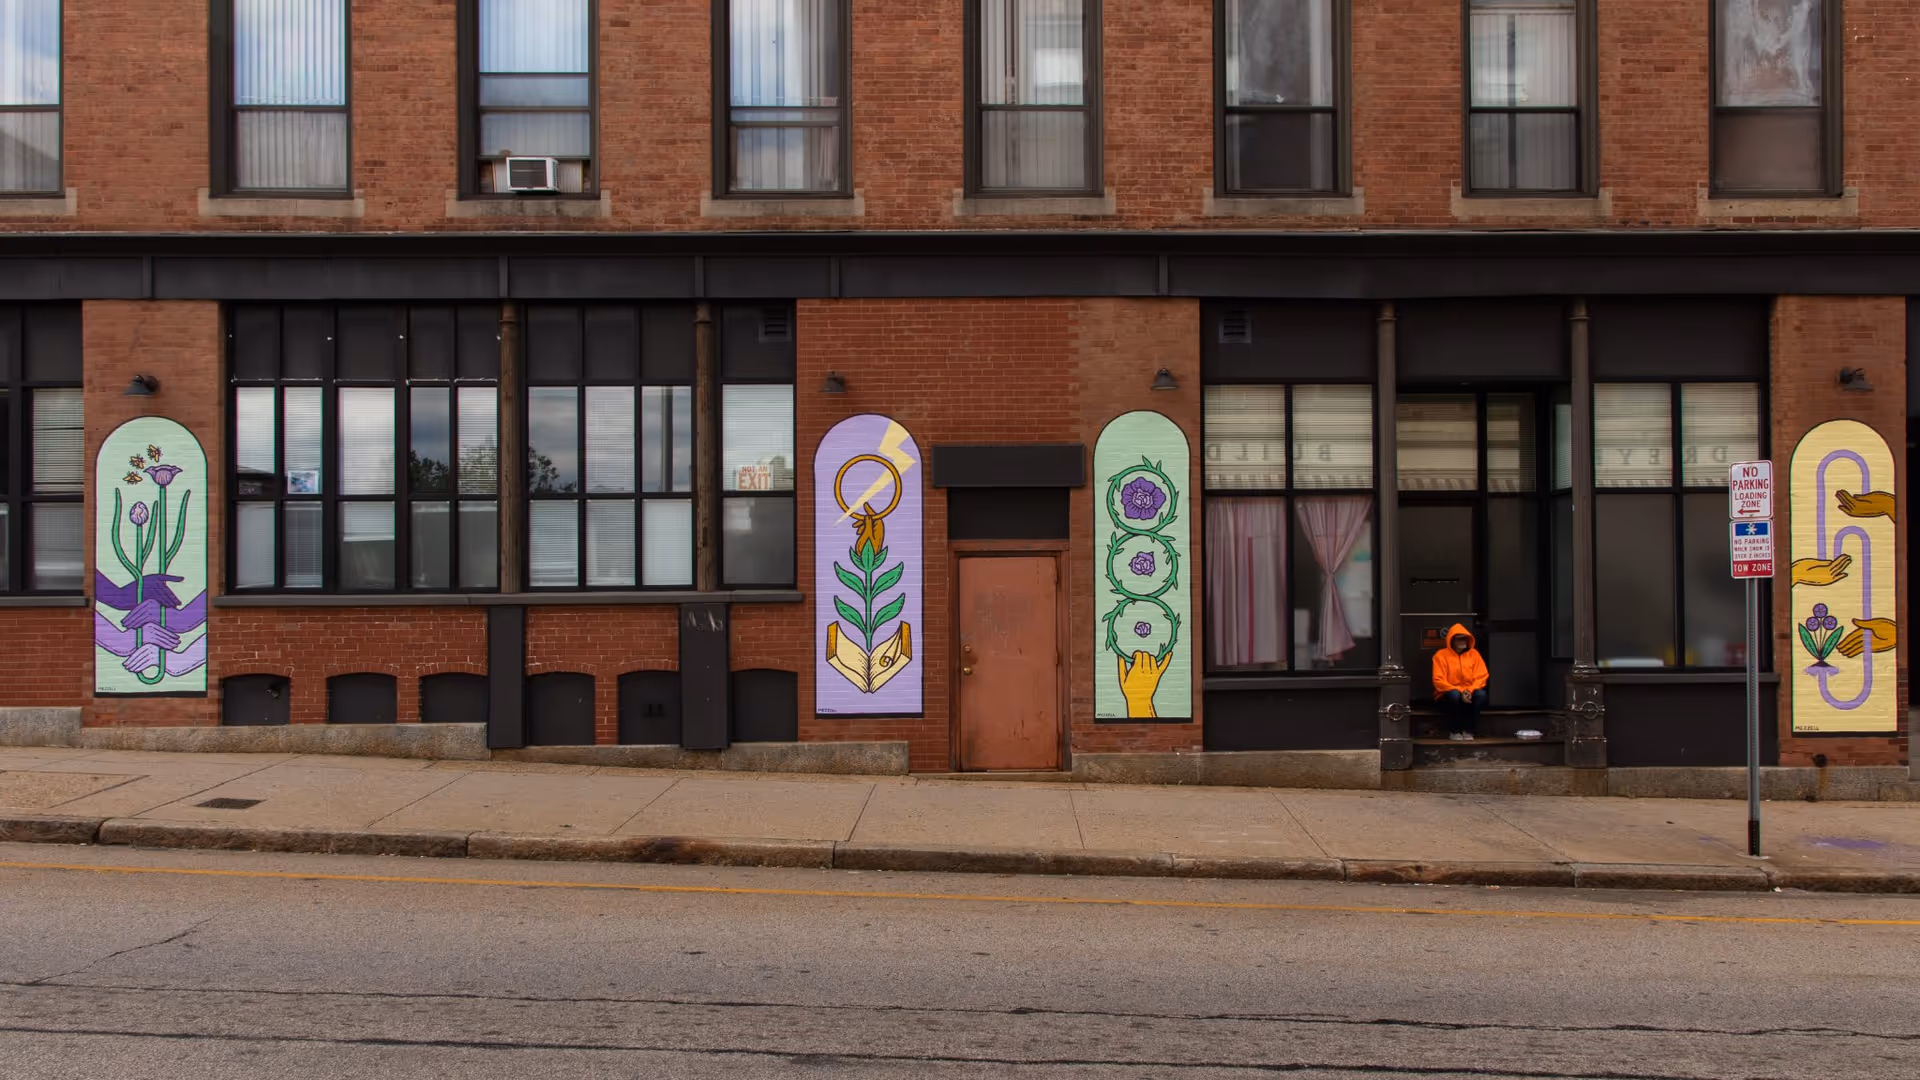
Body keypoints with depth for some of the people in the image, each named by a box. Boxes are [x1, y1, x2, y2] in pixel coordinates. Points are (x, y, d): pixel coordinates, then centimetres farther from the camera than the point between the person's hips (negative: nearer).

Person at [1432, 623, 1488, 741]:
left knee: (1481, 694, -30)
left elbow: (1481, 677, 0)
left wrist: (1470, 690, -20)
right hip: (1448, 695, -3)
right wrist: (1459, 692, -23)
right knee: (1454, 695, -37)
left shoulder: (1473, 653, 5)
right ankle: (1454, 730, -14)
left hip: (1469, 695, 3)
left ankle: (1468, 729, -13)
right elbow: (1439, 681, -12)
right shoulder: (1441, 655, -6)